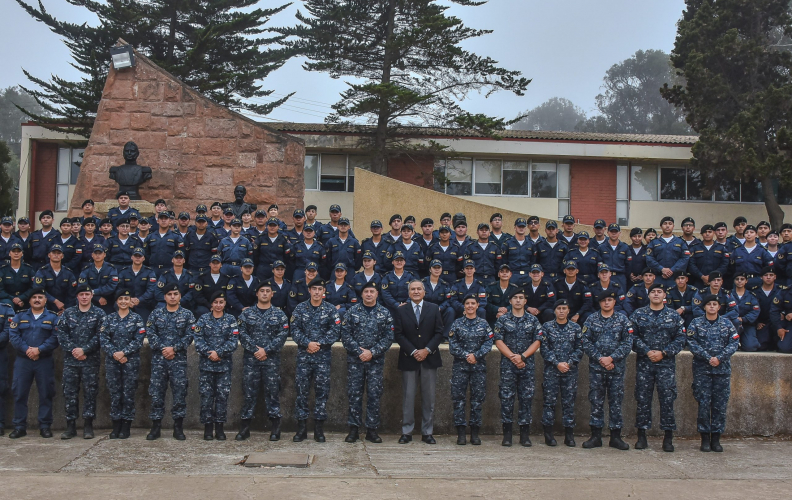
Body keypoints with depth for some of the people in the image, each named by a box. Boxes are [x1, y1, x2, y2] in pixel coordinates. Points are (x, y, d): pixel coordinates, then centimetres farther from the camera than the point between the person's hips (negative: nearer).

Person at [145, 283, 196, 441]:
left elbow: (189, 336, -1)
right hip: (158, 358, 1)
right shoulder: (156, 313, 9)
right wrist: (162, 348, -11)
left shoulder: (187, 315, 7)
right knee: (157, 392, 1)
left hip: (179, 359, -1)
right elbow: (150, 333, 1)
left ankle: (178, 427, 6)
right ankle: (156, 426, 8)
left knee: (180, 392, -1)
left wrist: (174, 349, -12)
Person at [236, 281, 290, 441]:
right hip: (250, 358, 1)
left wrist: (266, 350, -12)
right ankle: (245, 426, 9)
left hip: (271, 359, -1)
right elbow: (242, 334, 0)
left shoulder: (279, 314, 6)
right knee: (249, 392, 3)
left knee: (273, 391, 0)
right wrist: (255, 350, -11)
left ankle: (275, 428, 6)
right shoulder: (247, 314, 9)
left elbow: (282, 335, -3)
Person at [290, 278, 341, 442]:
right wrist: (307, 343, -14)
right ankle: (301, 427, 8)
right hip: (303, 356, 0)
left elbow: (335, 331, -3)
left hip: (323, 356, 0)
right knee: (301, 390, 1)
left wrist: (319, 344, -13)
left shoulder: (330, 310, 4)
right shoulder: (300, 308, 5)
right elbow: (295, 330, -1)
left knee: (322, 391, 1)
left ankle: (319, 429, 8)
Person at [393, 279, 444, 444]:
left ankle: (427, 433, 11)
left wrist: (427, 350, -10)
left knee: (429, 397, 4)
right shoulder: (400, 311, 5)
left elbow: (439, 332, 3)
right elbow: (398, 335, -1)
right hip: (408, 359, -1)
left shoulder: (434, 309, 7)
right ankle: (406, 432, 7)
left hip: (429, 358, 1)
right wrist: (413, 351, -11)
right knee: (408, 397, 0)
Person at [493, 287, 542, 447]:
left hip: (528, 365, 1)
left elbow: (537, 341, 3)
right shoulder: (502, 320, 6)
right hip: (507, 364, -1)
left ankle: (524, 434, 7)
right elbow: (499, 341, -1)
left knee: (526, 398, 2)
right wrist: (512, 357, -12)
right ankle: (507, 433, 3)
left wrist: (522, 356, -10)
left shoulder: (533, 320, 9)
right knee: (506, 398, -2)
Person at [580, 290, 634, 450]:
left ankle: (615, 437, 10)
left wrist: (612, 358, -12)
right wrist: (600, 359, -10)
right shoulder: (591, 320, 6)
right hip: (596, 367, 1)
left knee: (616, 401, 3)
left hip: (617, 368, 0)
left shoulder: (623, 320, 4)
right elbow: (585, 342, 0)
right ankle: (596, 436, 9)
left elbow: (628, 343, -2)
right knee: (596, 401, 2)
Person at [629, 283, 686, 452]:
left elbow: (680, 339, 2)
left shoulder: (674, 316, 7)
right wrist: (647, 351, -12)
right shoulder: (638, 315, 7)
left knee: (667, 399, -3)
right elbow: (633, 337, 0)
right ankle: (642, 435, 11)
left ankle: (668, 437, 4)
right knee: (642, 398, 2)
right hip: (644, 363, 0)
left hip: (666, 363, 0)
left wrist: (663, 353, -9)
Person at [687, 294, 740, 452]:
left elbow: (734, 343, 0)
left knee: (720, 404, 2)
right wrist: (708, 357, -16)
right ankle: (705, 438, 5)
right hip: (702, 369, -1)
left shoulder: (727, 324, 8)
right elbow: (692, 343, -6)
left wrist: (719, 358, -13)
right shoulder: (696, 323, 4)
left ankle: (716, 438, 10)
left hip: (723, 368, 2)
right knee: (703, 404, -3)